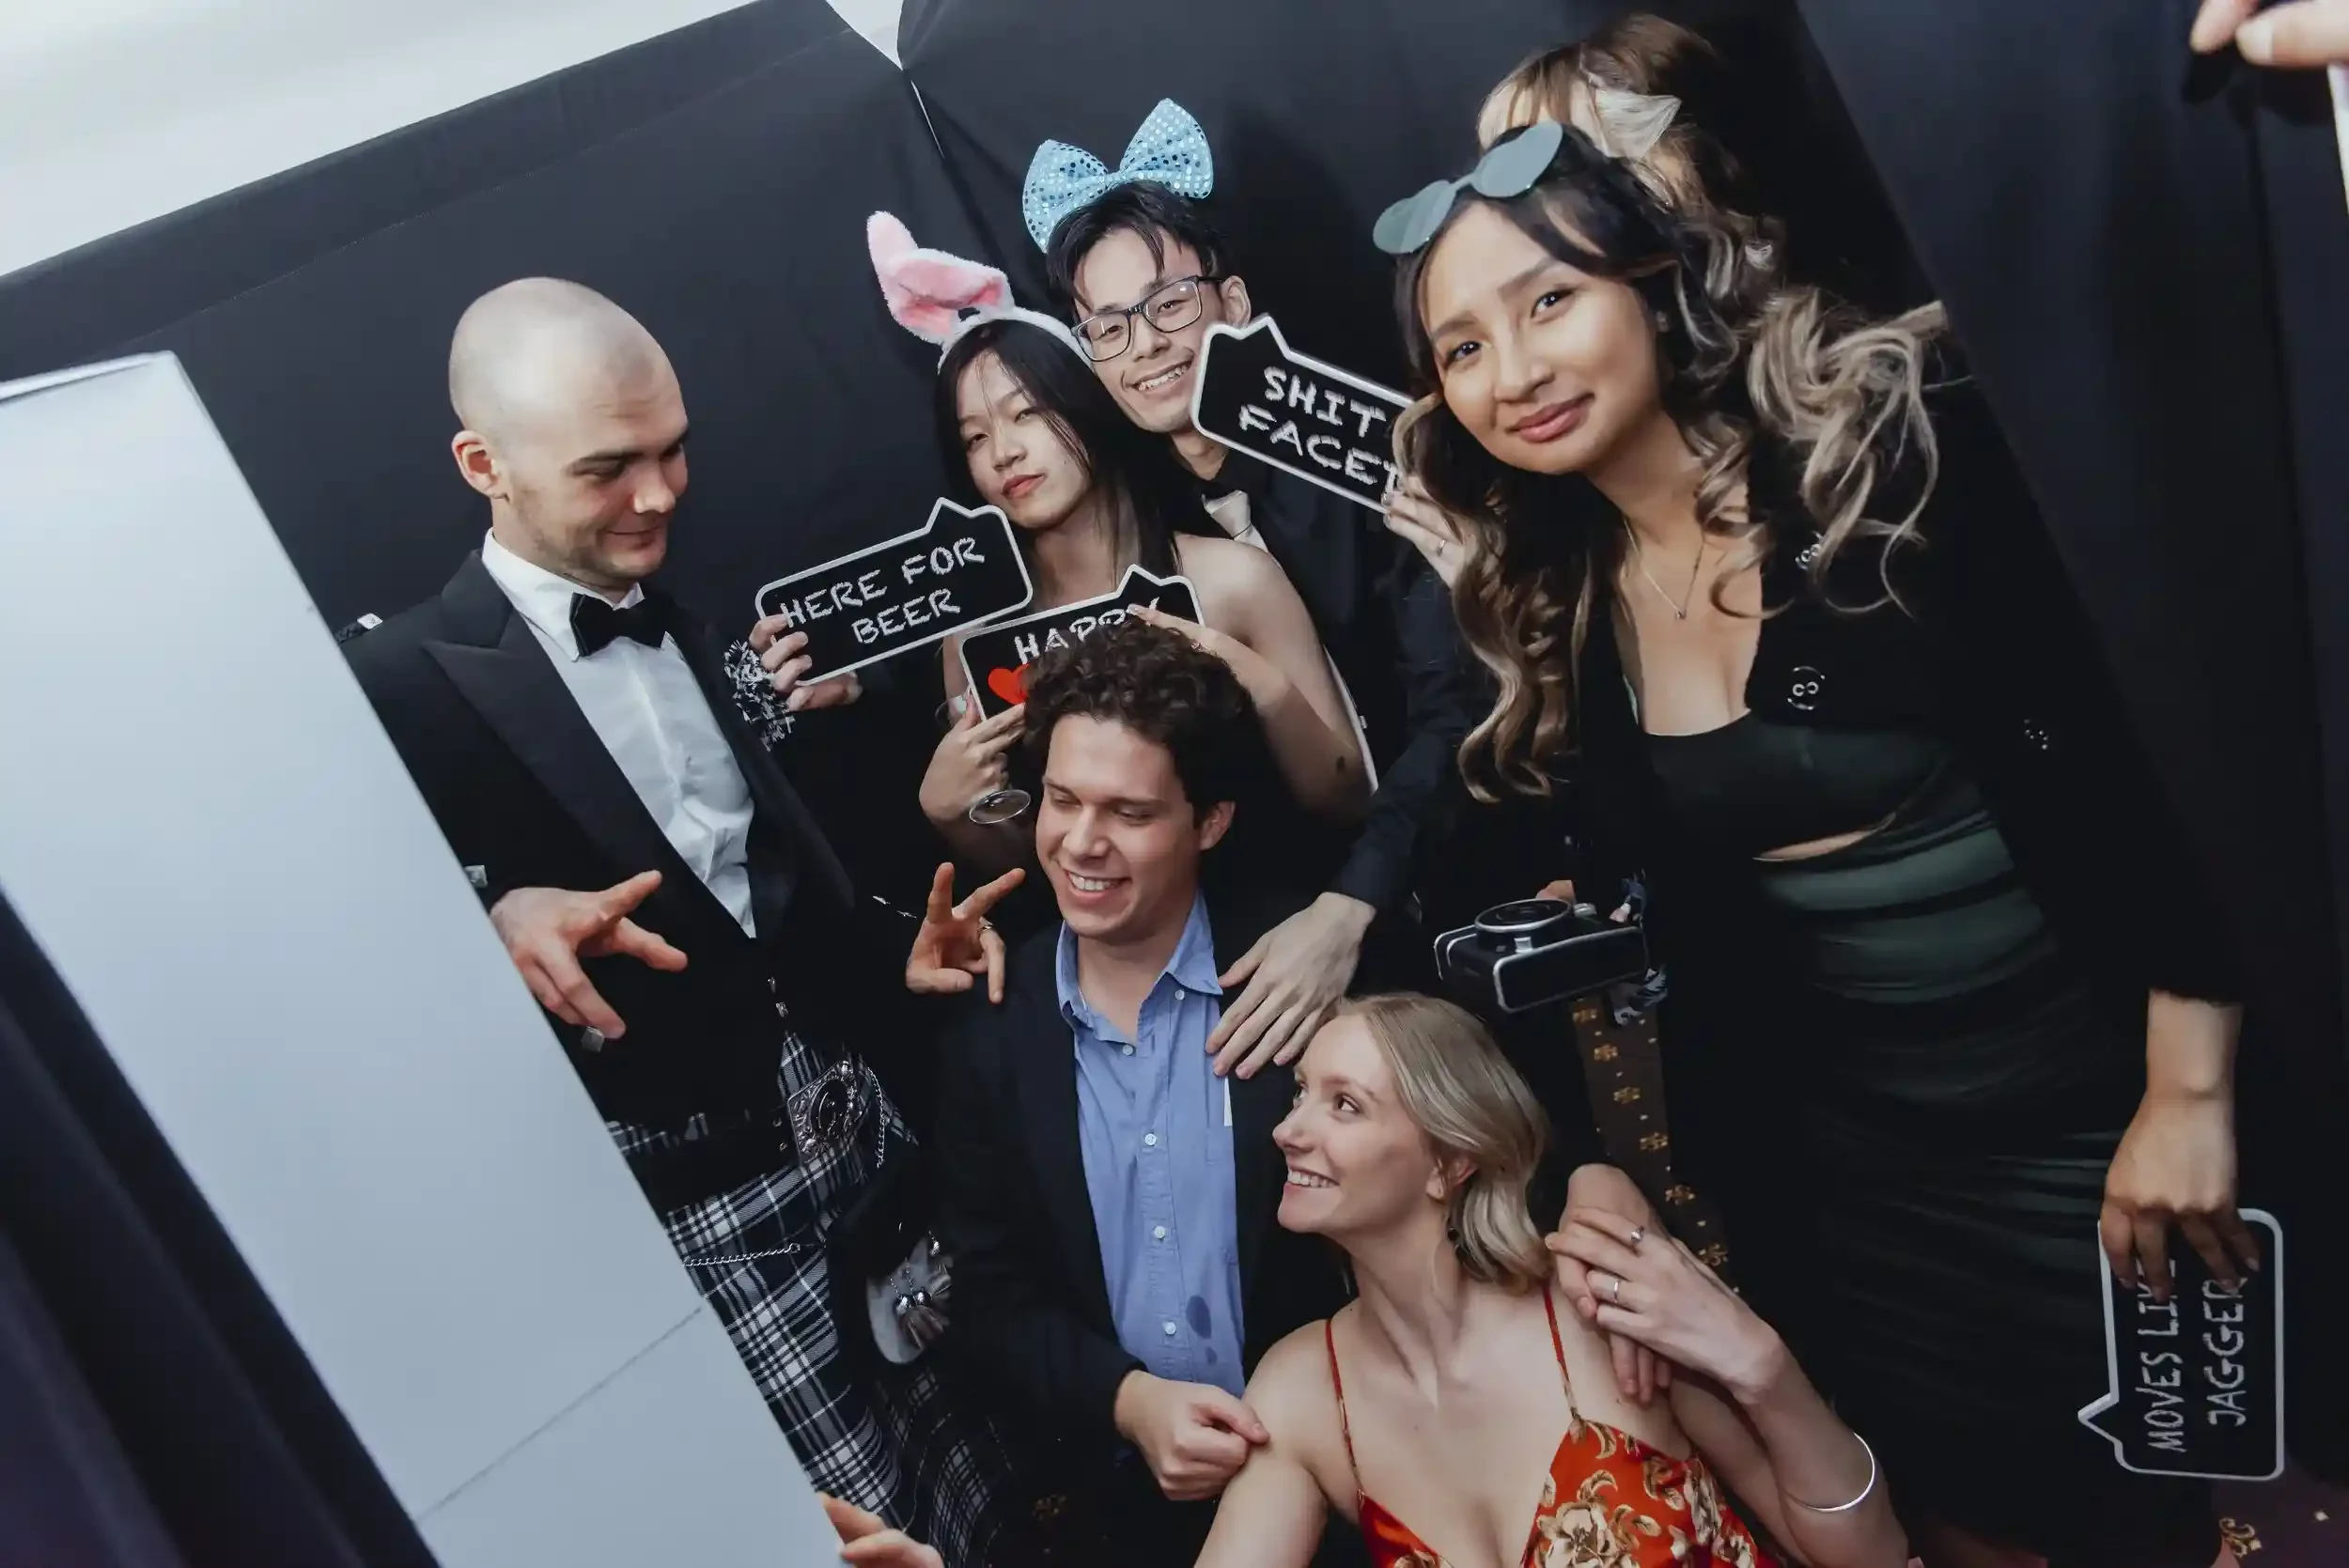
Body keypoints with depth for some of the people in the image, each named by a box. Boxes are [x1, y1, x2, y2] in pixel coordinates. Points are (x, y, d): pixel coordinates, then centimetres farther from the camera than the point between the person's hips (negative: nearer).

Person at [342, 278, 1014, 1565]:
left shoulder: (685, 633, 11)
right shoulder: (404, 685, -12)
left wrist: (896, 959, -2)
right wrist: (497, 920, -33)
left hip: (857, 1118, 7)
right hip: (698, 1201, -6)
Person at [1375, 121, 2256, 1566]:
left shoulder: (1897, 440, -15)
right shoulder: (1545, 603, -1)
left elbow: (2174, 755, -15)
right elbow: (1667, 888, 5)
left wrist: (2190, 1090, -16)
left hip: (2092, 1104, -4)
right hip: (1831, 1149, 5)